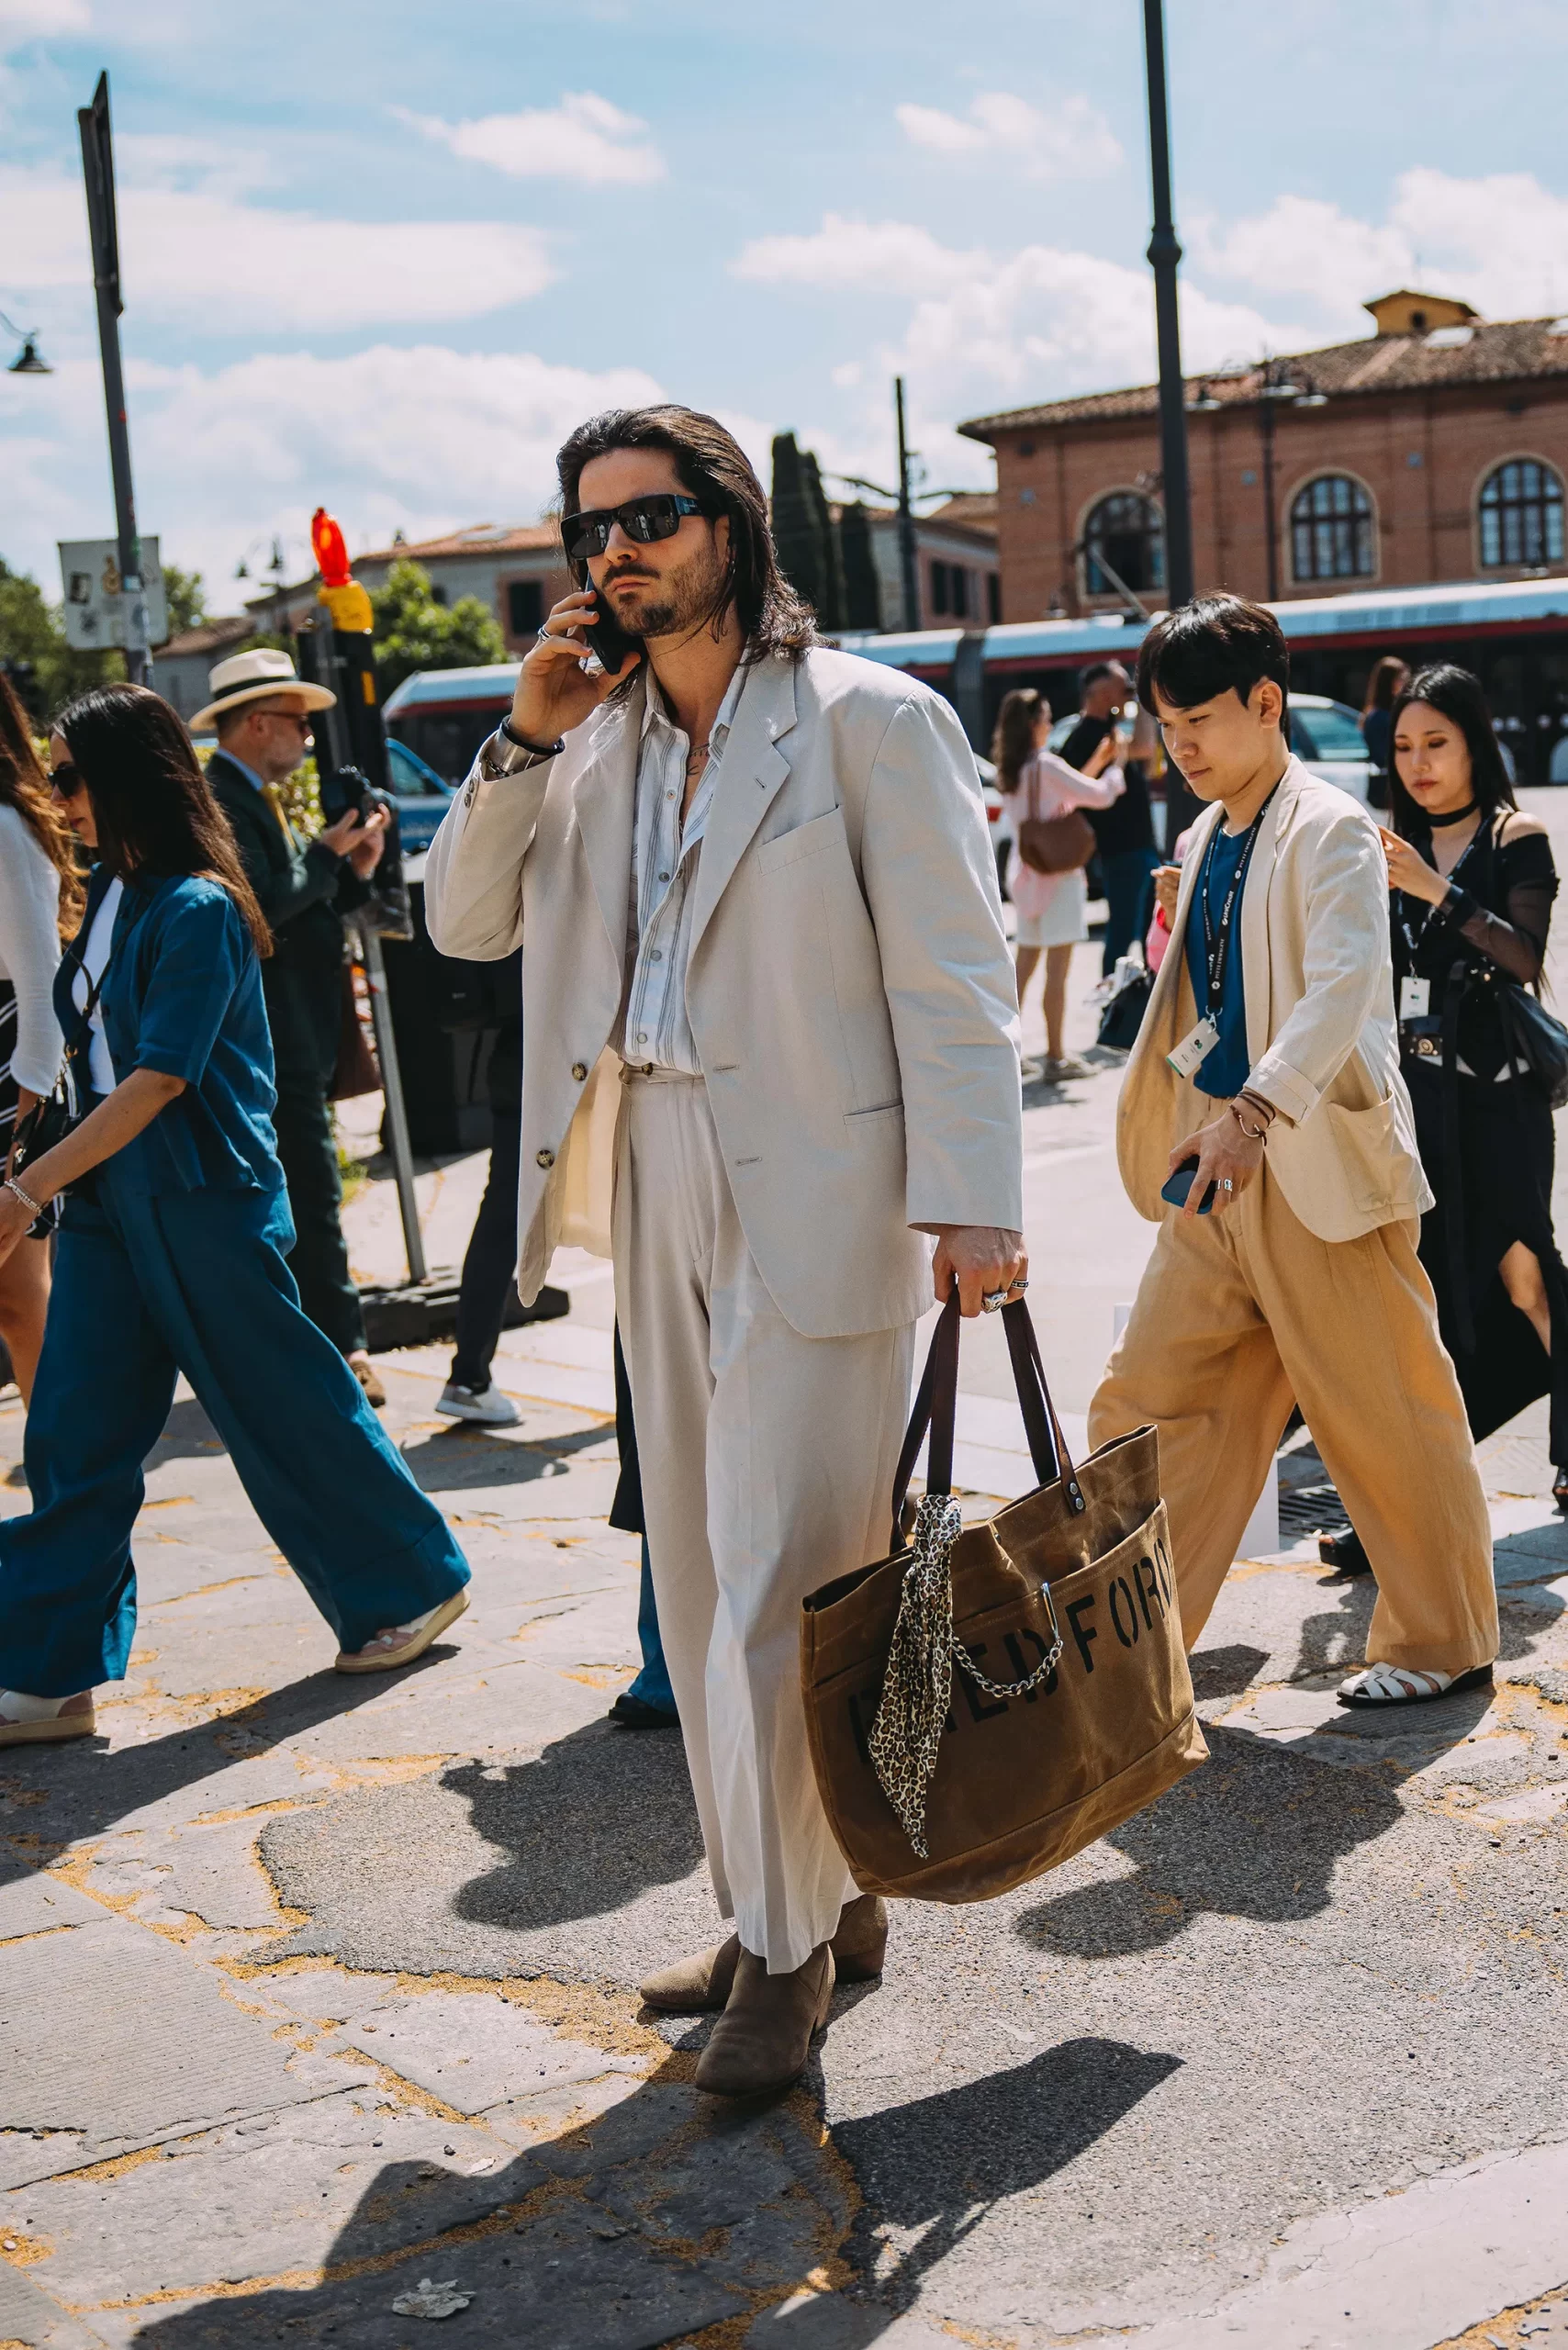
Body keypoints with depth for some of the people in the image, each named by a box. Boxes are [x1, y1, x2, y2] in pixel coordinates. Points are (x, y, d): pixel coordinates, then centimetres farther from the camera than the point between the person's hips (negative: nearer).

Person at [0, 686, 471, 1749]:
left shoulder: (198, 908, -16)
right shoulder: (113, 891, 9)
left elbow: (160, 1076, -20)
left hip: (204, 1195, -8)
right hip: (107, 1189, 8)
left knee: (287, 1405, 5)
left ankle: (415, 1583, 25)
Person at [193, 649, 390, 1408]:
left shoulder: (253, 801, 19)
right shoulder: (221, 803, -14)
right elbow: (263, 906, -24)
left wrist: (352, 870, 6)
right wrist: (326, 852, -13)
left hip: (290, 1048, 11)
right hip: (274, 1051, -11)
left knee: (283, 1208, 14)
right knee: (311, 1204, -10)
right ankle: (341, 1350, -7)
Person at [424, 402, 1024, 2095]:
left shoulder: (871, 722, -5)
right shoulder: (595, 744, 13)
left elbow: (954, 977, -9)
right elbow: (463, 923, 10)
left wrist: (973, 1199, -17)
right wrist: (525, 740, -2)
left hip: (818, 1196, -7)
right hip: (658, 1191, 7)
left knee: (781, 1578, -6)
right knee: (703, 1581, 12)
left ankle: (791, 1940, 9)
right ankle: (809, 1900, 26)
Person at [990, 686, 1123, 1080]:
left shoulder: (1010, 771, 10)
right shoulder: (1045, 765, -15)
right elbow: (1099, 795, -13)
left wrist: (1097, 761, 17)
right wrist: (1116, 765, 5)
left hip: (1025, 872, 8)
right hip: (1057, 872, -8)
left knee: (1022, 967, 12)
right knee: (1057, 969, -4)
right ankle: (1056, 1058, -3)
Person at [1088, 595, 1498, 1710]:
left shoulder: (1330, 828, -12)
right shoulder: (1205, 841, 13)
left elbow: (1342, 986, -27)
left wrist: (1254, 1108, -39)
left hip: (1321, 1166, -8)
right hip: (1220, 1166, 8)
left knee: (1385, 1414, 4)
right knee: (1146, 1405, 6)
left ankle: (1444, 1642, 20)